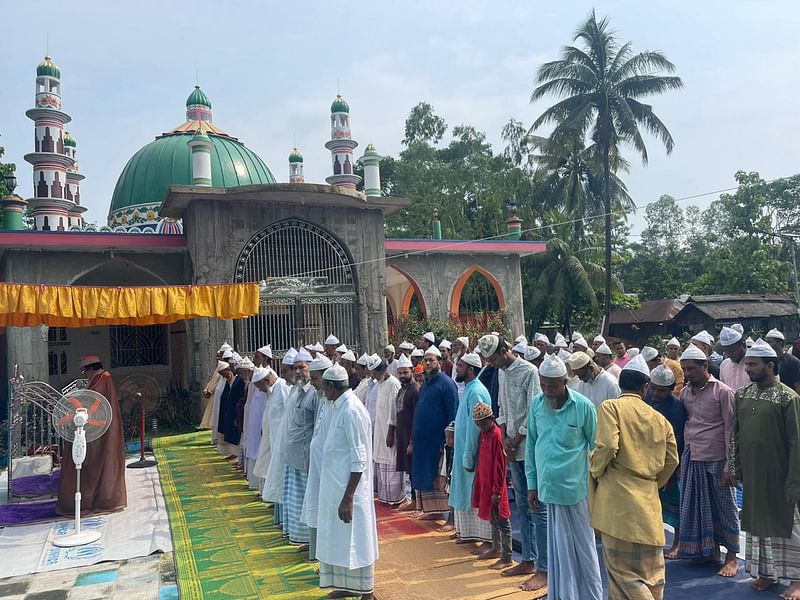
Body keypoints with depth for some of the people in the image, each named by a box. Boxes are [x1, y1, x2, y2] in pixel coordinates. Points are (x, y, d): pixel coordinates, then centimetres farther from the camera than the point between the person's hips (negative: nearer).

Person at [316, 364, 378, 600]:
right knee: (340, 539, 18)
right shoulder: (339, 407, 7)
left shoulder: (351, 410, -21)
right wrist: (340, 493, 18)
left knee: (354, 540, 4)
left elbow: (359, 459, -22)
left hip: (348, 489, -9)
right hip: (335, 485, 9)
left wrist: (348, 497, -22)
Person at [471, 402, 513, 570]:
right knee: (492, 518, 20)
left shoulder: (496, 435, -19)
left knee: (502, 521, -1)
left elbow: (500, 465, -19)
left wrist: (497, 490, -18)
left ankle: (507, 557, 6)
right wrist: (479, 481, 16)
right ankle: (496, 549, 34)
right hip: (485, 483, 9)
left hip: (495, 486, -9)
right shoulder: (483, 434, 7)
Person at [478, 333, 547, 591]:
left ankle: (543, 569, 5)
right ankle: (528, 560, 27)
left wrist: (515, 441, -11)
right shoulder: (502, 373, 11)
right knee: (522, 507, 15)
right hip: (515, 450, 8)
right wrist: (504, 438, 2)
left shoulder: (529, 371, -14)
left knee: (538, 509, -3)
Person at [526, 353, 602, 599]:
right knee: (557, 544, 15)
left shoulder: (583, 406, -11)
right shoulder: (536, 404, 0)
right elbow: (531, 445, 7)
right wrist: (532, 484, 8)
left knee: (581, 544, 9)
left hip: (575, 486, -3)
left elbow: (596, 447, -3)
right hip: (548, 486, 4)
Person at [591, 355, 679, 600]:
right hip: (647, 501, 5)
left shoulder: (610, 407, -6)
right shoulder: (659, 418, 11)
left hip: (618, 498, -5)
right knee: (650, 570, 16)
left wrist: (595, 472, -2)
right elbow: (672, 460, 12)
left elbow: (607, 446, -19)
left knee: (621, 568, 2)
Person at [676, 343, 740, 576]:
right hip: (690, 458, 6)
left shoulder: (723, 392, -9)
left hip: (716, 460, -5)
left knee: (724, 508, 6)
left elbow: (730, 429, -10)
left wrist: (730, 465, -12)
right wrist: (681, 457, 7)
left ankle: (731, 557, 18)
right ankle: (709, 551, 28)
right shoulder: (685, 392, 8)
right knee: (696, 506, 12)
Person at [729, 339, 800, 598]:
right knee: (756, 519, 13)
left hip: (778, 474, -5)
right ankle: (765, 571, 28)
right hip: (751, 473, 5)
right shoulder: (742, 395, 4)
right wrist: (735, 468, 6)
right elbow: (734, 434, 9)